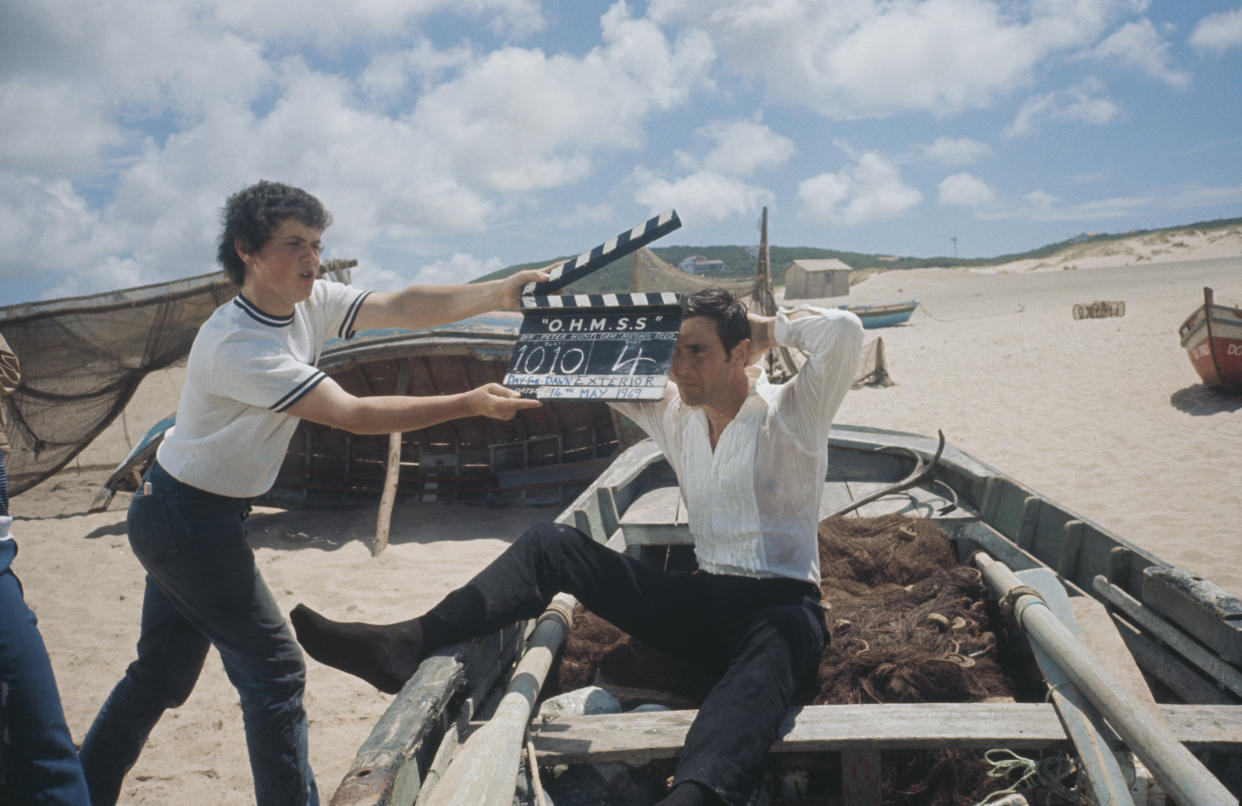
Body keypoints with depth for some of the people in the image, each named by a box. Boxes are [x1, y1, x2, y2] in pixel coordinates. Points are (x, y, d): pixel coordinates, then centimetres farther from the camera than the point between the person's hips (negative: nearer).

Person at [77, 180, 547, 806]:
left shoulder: (309, 303, -2)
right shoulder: (239, 344, -27)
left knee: (161, 674, 19)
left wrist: (503, 292, -24)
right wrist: (468, 404, -31)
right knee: (274, 671, -5)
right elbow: (350, 414, -30)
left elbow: (402, 309, -12)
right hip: (187, 519, -9)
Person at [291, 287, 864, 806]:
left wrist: (768, 327, -7)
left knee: (765, 664, -45)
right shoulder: (676, 414, 12)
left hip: (780, 605, -5)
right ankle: (404, 646, -18)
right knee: (551, 543, -6)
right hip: (700, 600, 6)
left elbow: (844, 329, -22)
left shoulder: (791, 414, -5)